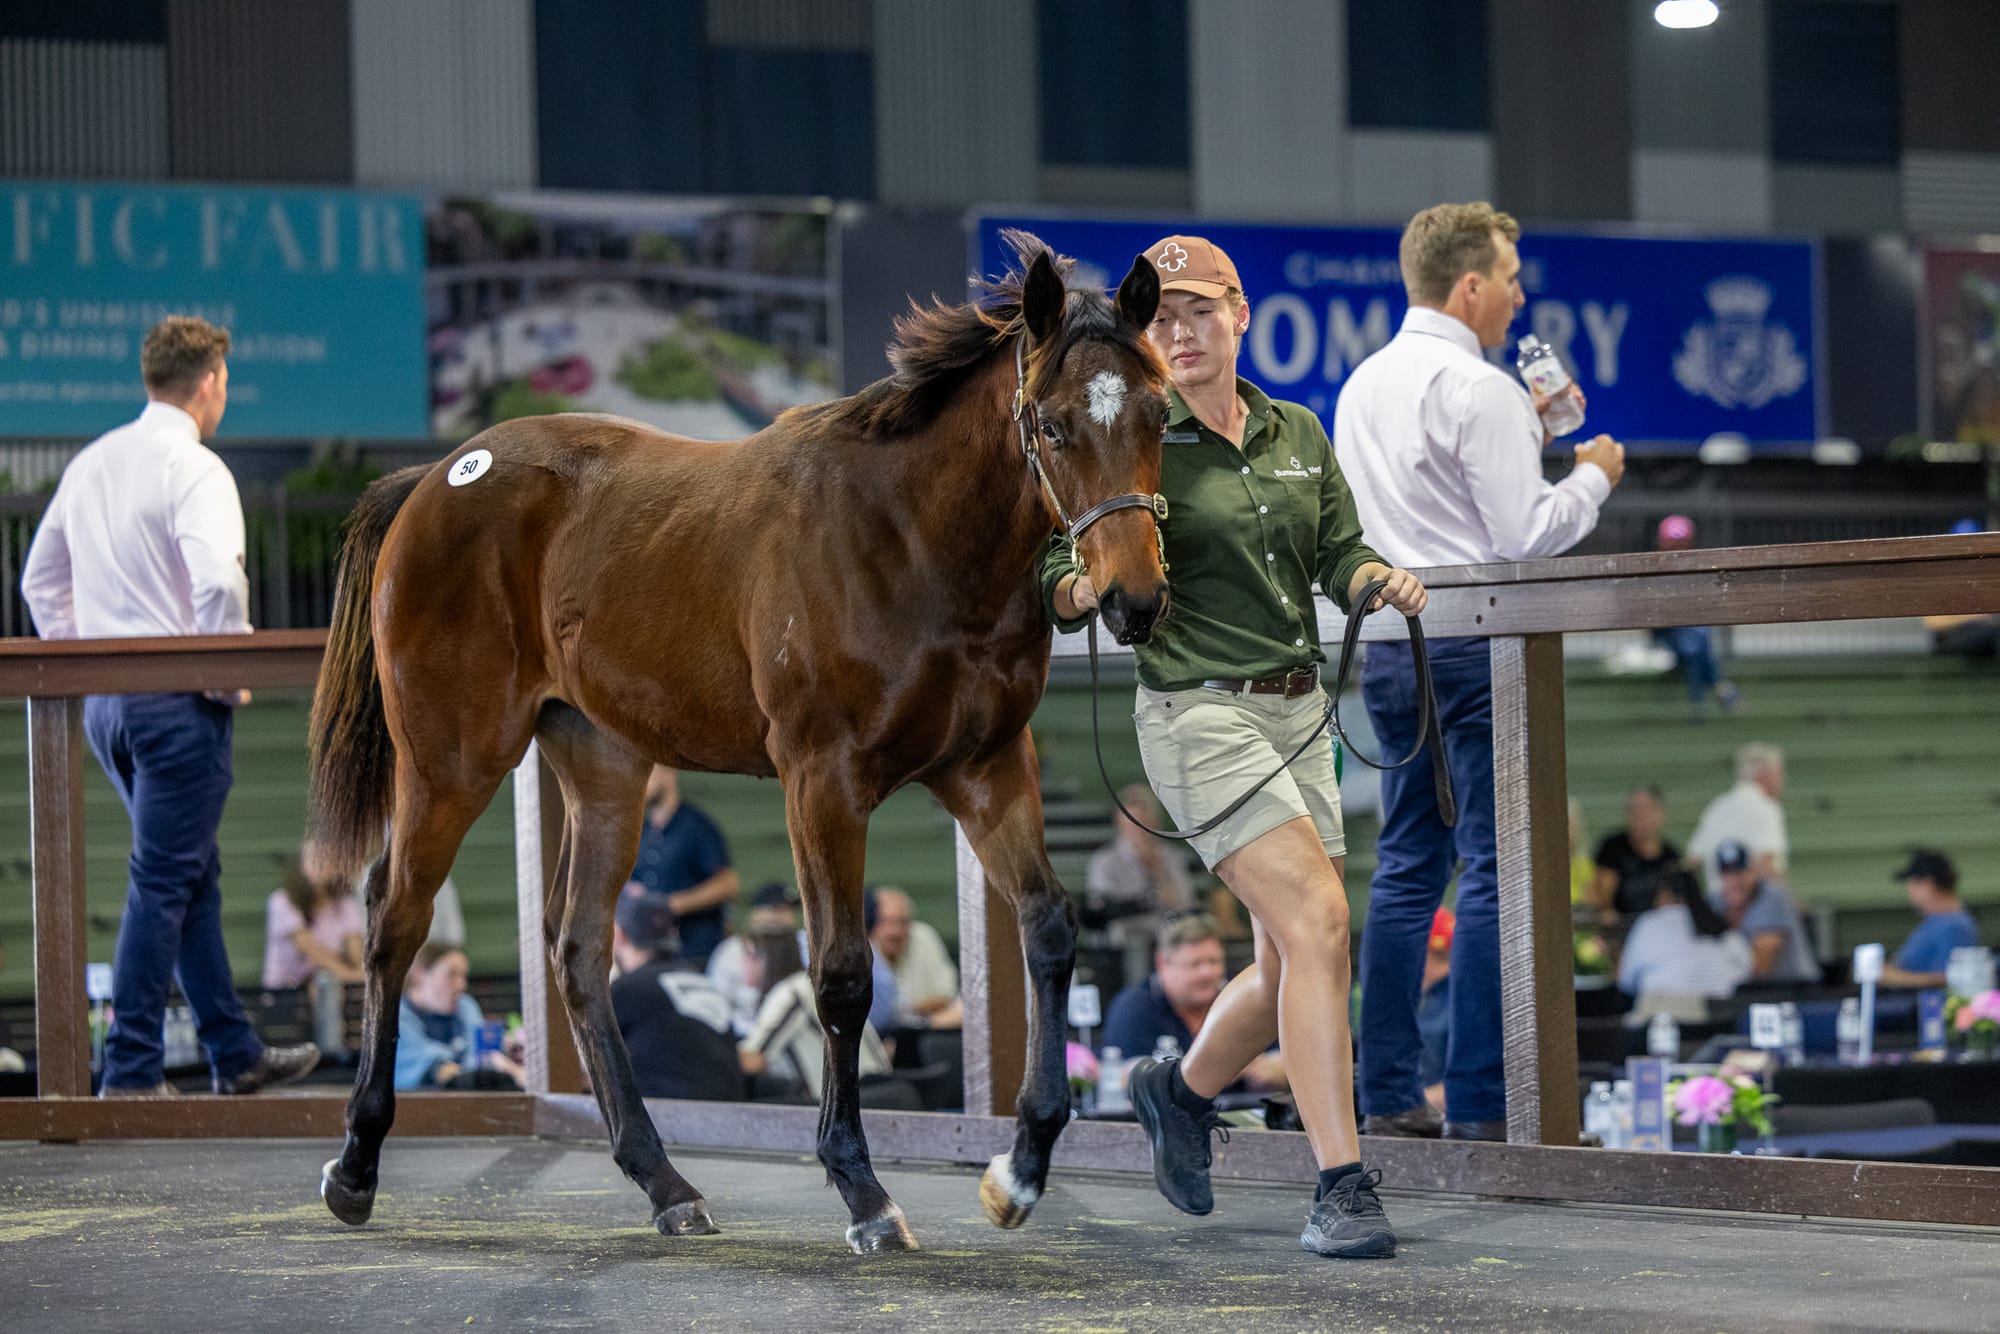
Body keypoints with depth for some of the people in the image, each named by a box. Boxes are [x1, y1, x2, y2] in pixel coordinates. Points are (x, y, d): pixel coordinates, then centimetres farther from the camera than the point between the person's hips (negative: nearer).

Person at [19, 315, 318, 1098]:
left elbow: (40, 579, 20)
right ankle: (131, 1069, -5)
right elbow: (218, 583, -26)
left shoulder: (90, 465, 13)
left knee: (194, 875, 16)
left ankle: (236, 1055, 22)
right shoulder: (194, 469, -12)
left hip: (102, 701, 8)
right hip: (178, 702, -8)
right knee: (161, 882, -4)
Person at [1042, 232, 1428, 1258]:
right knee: (1317, 923, -20)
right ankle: (1340, 1190, -17)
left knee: (1291, 965, 10)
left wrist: (1383, 584, -11)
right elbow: (1058, 584, -6)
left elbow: (1339, 554, 11)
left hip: (1299, 711, 7)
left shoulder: (1297, 433, 12)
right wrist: (1083, 587, -29)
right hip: (1201, 712, -7)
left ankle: (1182, 1089, 40)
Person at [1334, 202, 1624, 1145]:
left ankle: (1387, 1095, 10)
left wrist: (1523, 433, 25)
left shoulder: (1363, 385, 14)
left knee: (1406, 865, 11)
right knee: (1493, 872, -6)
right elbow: (1524, 533, -15)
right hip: (1474, 643, -8)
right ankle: (1480, 1103, -8)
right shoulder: (1478, 389, -12)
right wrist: (1593, 475, 2)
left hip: (1388, 640, 8)